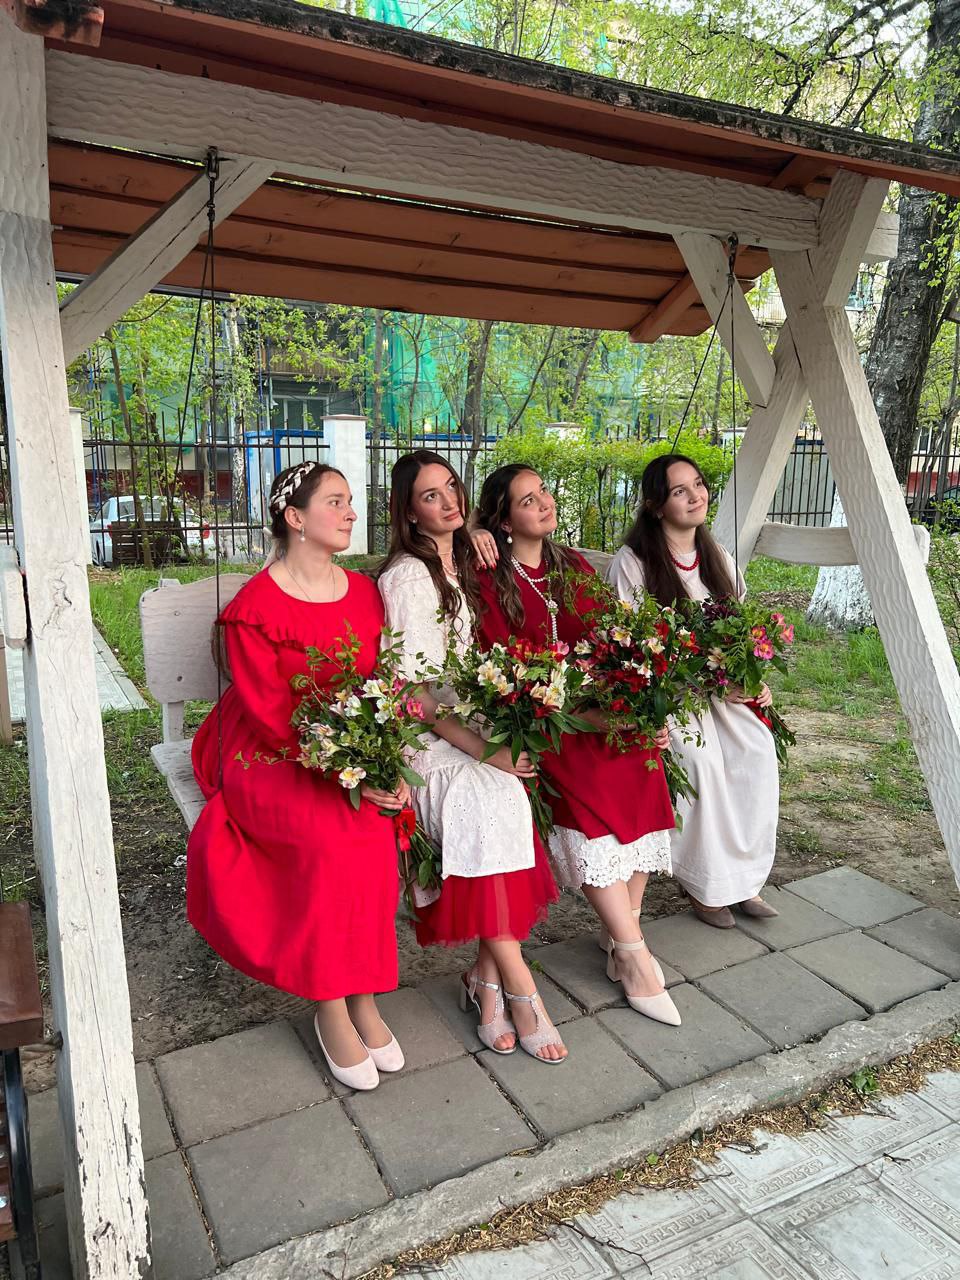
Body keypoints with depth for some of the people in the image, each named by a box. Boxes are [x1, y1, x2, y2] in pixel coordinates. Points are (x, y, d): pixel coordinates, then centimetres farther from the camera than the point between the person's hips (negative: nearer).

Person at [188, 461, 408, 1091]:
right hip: (270, 759, -4)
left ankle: (359, 997, -8)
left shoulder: (365, 593, 7)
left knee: (376, 823, -25)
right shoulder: (254, 608, -10)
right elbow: (270, 717, -13)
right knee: (336, 834, -30)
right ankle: (335, 1009, -11)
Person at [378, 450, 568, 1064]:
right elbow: (413, 691, -15)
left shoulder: (461, 565, 16)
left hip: (468, 723, 7)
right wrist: (481, 748, -22)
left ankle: (487, 978, -10)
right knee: (489, 798, -32)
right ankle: (521, 990, -20)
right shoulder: (405, 577, -10)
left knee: (504, 796, -23)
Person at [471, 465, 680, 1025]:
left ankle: (622, 945, -6)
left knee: (639, 771, -18)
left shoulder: (576, 567, 15)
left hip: (601, 701, 5)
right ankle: (636, 957, -12)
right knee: (588, 795, -25)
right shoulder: (489, 579, -1)